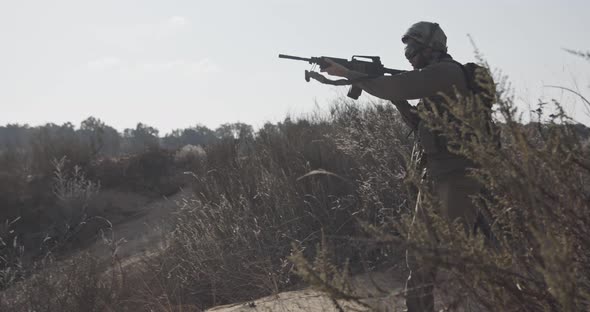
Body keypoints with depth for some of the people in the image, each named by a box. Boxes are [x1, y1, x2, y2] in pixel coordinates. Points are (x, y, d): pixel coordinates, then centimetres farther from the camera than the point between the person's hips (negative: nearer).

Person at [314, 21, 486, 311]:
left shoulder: (447, 72, -12)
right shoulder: (434, 77, 17)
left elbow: (399, 87, -21)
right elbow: (423, 126, 21)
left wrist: (350, 73, -12)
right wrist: (399, 101, 8)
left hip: (458, 175, -10)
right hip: (436, 175, 10)